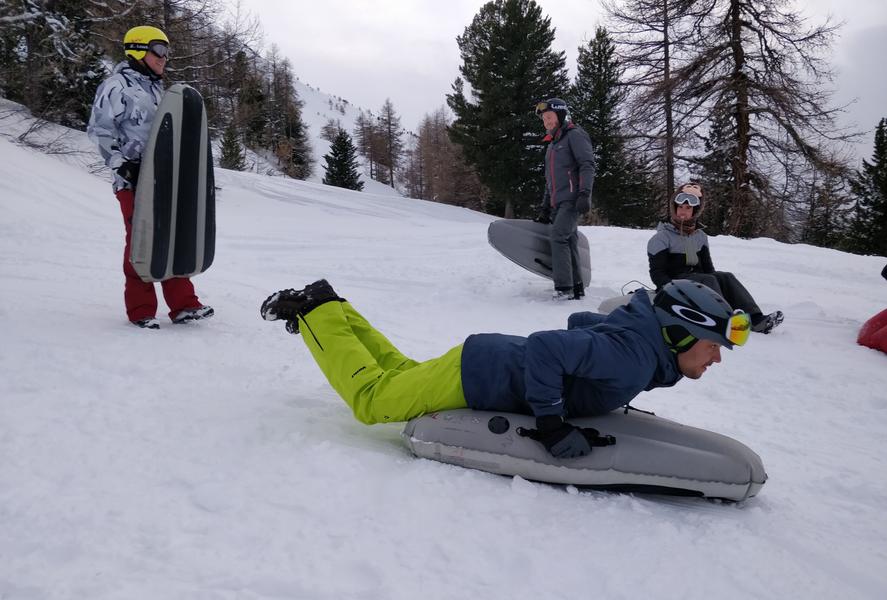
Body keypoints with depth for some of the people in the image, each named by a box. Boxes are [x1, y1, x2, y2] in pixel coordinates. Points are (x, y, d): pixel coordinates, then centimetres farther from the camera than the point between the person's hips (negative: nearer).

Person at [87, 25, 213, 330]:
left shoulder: (157, 89, 22)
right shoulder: (118, 85, -3)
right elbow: (99, 128, -8)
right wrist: (119, 162, -17)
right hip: (133, 176, -7)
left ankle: (183, 304, 8)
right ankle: (141, 309, 1)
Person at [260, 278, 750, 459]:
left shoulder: (634, 329, 1)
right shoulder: (632, 355, -28)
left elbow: (578, 323, 18)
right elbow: (545, 347, -37)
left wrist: (596, 397, 18)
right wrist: (551, 424, -29)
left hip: (493, 357, 9)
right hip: (476, 375, -9)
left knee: (401, 372, 27)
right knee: (371, 397, 4)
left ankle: (332, 311, 33)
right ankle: (314, 310, 12)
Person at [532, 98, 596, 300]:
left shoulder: (574, 134, -1)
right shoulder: (552, 144, 25)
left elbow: (587, 165, -11)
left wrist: (584, 194, -22)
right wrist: (544, 207, 23)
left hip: (572, 199, -8)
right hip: (557, 203, 8)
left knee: (558, 236, -20)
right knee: (569, 242, 4)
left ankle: (564, 289, -23)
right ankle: (576, 288, 6)